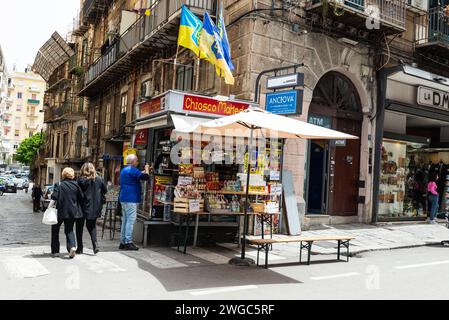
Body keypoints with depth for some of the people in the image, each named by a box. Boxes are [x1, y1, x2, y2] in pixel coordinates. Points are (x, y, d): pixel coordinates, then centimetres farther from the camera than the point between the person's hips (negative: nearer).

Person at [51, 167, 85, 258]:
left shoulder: (60, 186, -12)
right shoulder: (76, 185, -1)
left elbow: (54, 197, -17)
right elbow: (82, 198, 3)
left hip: (61, 211, -3)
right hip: (72, 212, 3)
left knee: (55, 230, 16)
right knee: (69, 230, 15)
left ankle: (55, 251, 18)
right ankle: (72, 246, -11)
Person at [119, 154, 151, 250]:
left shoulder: (124, 170, 18)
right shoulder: (132, 170, -14)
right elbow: (145, 177, -18)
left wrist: (143, 172, 21)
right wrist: (147, 169, -1)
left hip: (124, 198, 10)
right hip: (131, 199, -10)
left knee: (125, 220, 13)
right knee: (130, 220, -8)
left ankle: (123, 242, 16)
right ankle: (128, 242, -8)